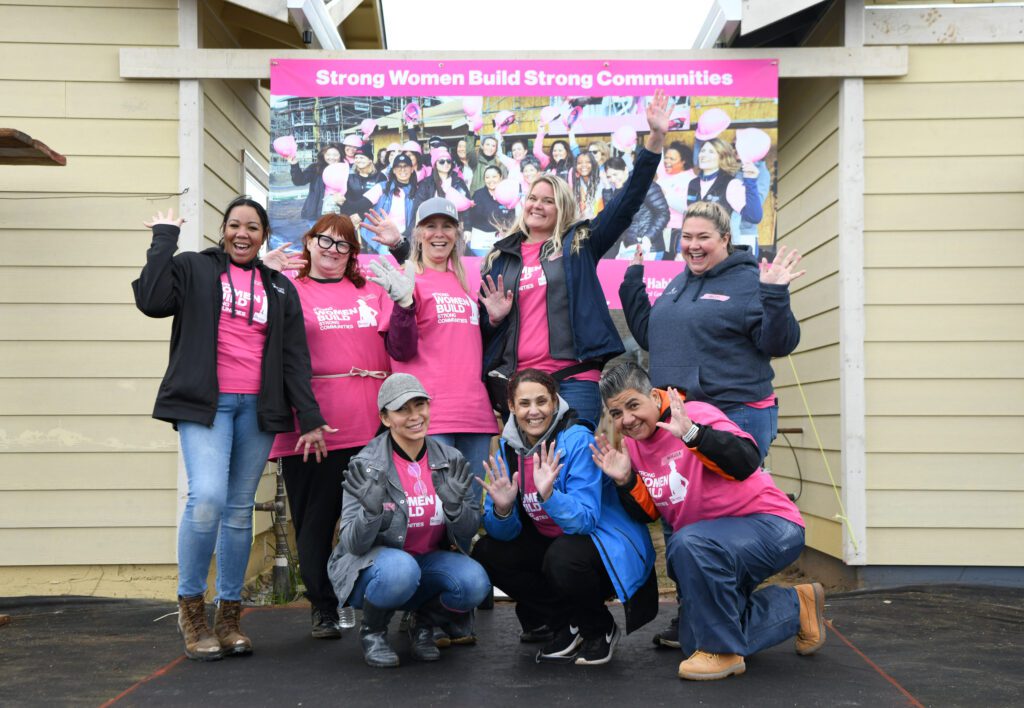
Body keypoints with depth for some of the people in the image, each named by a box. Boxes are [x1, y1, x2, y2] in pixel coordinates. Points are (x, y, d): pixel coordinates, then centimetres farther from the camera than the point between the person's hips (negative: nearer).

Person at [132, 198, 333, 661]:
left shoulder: (280, 289, 17)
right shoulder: (193, 269, 9)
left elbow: (295, 358, 13)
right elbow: (151, 301, -10)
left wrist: (310, 419, 6)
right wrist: (164, 239, -4)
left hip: (257, 407, 3)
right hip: (205, 402, -3)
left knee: (240, 510, 3)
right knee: (208, 497, -20)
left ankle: (228, 616, 13)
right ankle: (190, 607, -1)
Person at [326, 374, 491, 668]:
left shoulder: (451, 461, -3)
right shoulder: (367, 466, -14)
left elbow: (468, 533, -3)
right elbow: (353, 544, -15)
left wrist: (454, 505, -24)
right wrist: (371, 511, -36)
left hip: (430, 563, 4)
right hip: (375, 564, -3)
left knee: (475, 582, -26)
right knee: (400, 569, -37)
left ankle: (423, 625, 6)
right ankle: (372, 631, -4)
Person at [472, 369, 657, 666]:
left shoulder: (578, 441, -21)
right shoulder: (508, 448, -3)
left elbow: (586, 520, -27)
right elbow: (504, 532, -5)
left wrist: (548, 494, -42)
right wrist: (502, 509, -27)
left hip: (608, 546, -7)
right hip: (553, 545, 7)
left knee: (562, 558, -35)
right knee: (487, 554, -9)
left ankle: (601, 629, -3)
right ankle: (566, 626, 2)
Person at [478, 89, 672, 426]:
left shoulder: (579, 245, 9)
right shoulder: (500, 256, 15)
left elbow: (627, 202, 2)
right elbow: (480, 324, 20)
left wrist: (655, 139, -4)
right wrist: (493, 316, -4)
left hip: (574, 379, -2)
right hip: (514, 382, 2)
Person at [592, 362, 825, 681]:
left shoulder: (695, 413, -20)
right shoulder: (632, 444, 2)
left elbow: (747, 463, -35)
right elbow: (648, 513, 9)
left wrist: (692, 433, -45)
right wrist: (625, 481, -9)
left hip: (770, 525, -9)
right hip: (712, 547, 9)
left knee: (688, 544, -38)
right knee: (695, 644, 8)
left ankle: (723, 651, -17)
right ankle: (795, 606, 23)